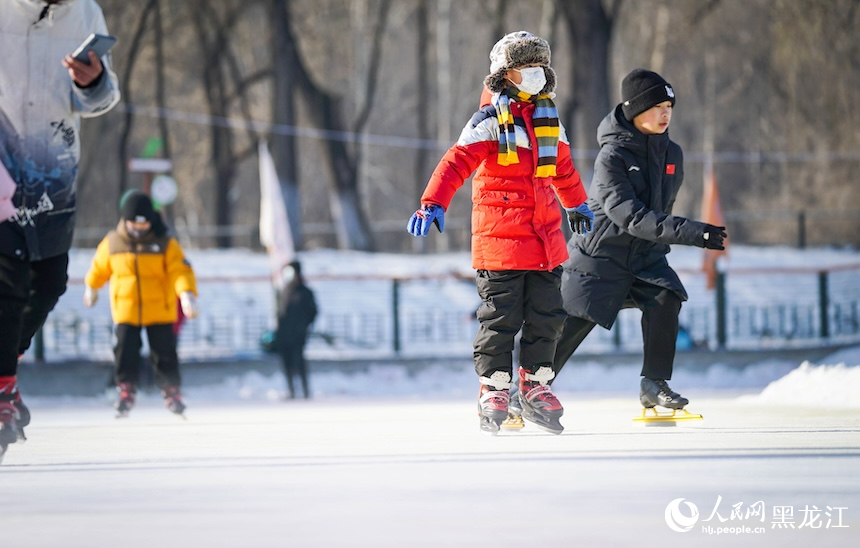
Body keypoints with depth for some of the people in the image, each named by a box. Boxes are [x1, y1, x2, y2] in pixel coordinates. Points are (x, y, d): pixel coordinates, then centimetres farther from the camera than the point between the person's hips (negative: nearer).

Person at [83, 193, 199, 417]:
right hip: (125, 309, 1)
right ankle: (126, 389, 8)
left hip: (160, 311, -1)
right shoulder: (112, 243, 0)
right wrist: (91, 288, 32)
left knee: (164, 352, 0)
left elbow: (180, 270, -15)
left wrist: (187, 294, -30)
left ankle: (172, 391, 11)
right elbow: (99, 268, 18)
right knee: (125, 350, -5)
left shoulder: (166, 243, -6)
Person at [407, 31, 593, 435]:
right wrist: (433, 203, -30)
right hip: (499, 236, -6)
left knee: (546, 316, 6)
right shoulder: (489, 122, -6)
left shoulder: (549, 121, 15)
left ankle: (535, 386, 18)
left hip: (544, 236, 6)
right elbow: (457, 162, -17)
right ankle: (494, 390, 7)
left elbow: (563, 168, 33)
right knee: (500, 318, -3)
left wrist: (577, 205, 46)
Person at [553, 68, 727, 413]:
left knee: (665, 300, -23)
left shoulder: (671, 154, -3)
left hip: (647, 256, 5)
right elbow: (631, 216, -33)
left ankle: (654, 385, -12)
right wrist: (692, 233, -41)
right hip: (600, 256, -4)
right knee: (568, 329, 3)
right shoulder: (612, 156, -23)